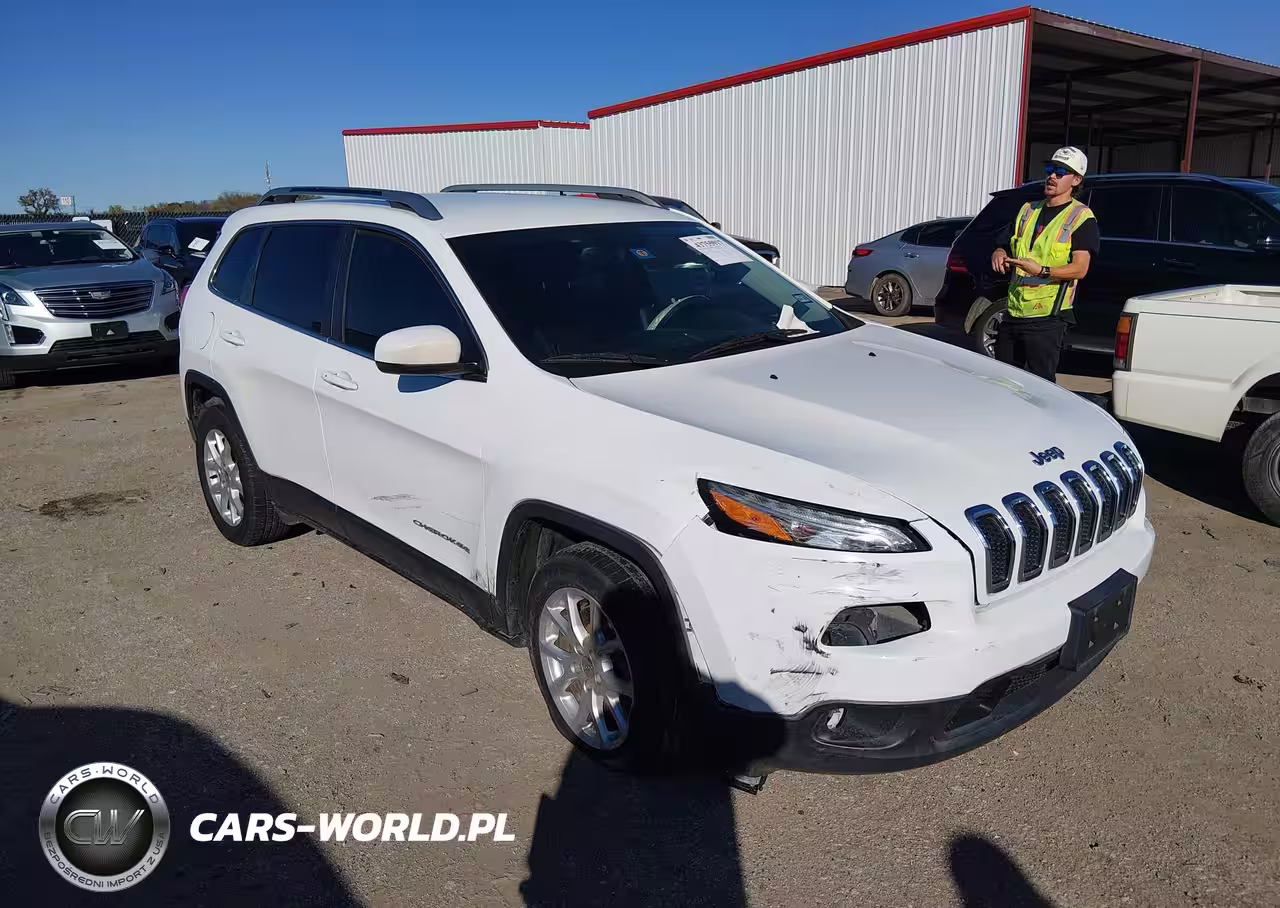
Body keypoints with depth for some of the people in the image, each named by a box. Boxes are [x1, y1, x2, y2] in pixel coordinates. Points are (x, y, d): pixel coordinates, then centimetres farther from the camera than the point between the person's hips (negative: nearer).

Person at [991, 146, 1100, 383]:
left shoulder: (1081, 217, -4)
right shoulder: (1028, 210, 17)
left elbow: (1080, 268, -13)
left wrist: (1042, 271, -27)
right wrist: (1000, 253, 3)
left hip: (1047, 318, -7)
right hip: (1013, 312, 7)